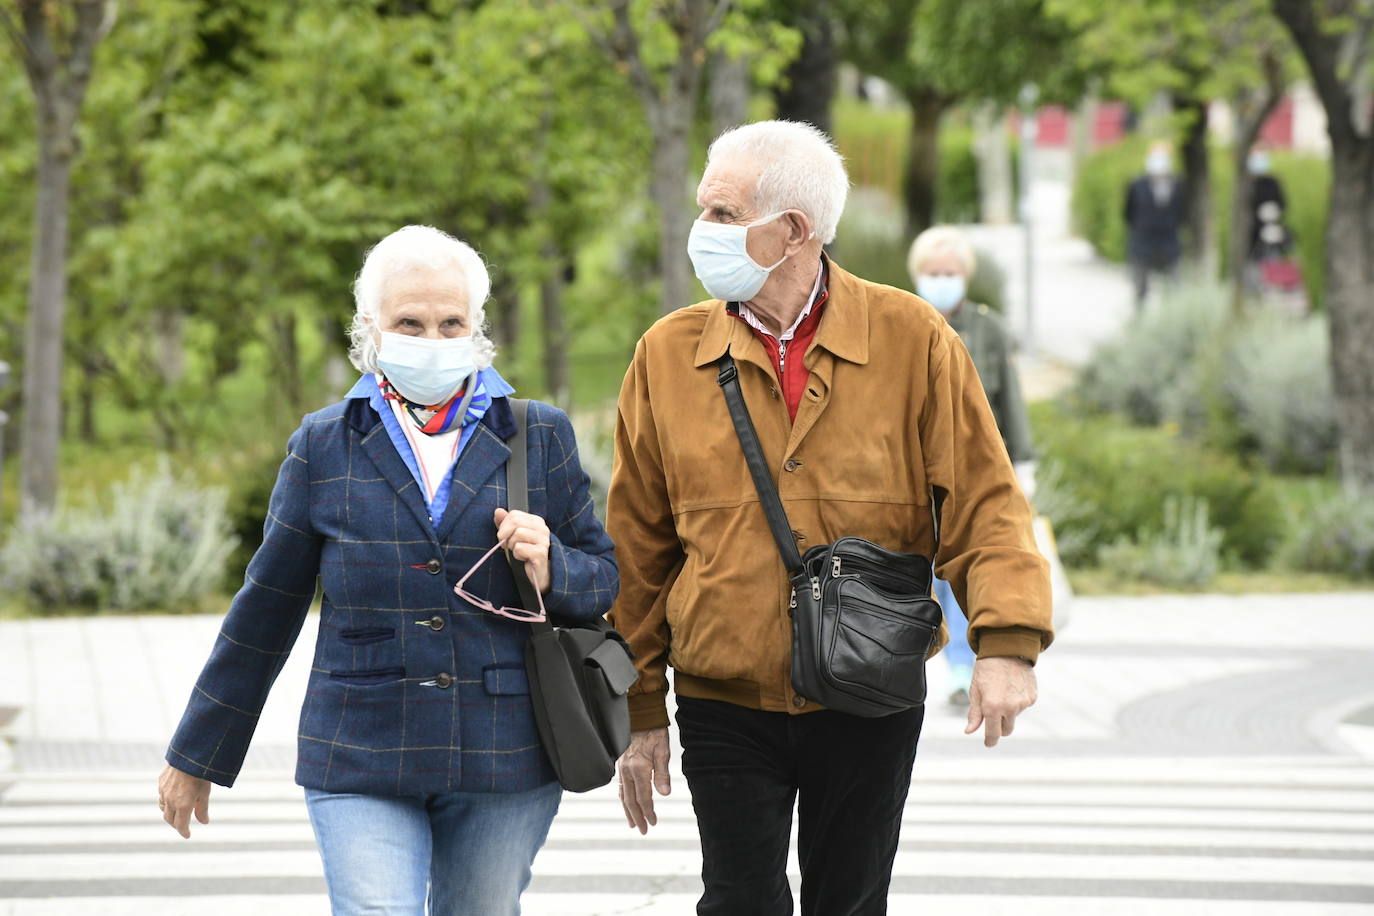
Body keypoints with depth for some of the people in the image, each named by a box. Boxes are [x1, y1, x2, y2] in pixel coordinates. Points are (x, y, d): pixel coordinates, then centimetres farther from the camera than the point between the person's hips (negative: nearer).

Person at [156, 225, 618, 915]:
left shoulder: (540, 438, 8)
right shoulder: (325, 446, 7)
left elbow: (602, 580, 14)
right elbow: (266, 610, 12)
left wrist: (549, 570, -11)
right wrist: (196, 756, 14)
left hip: (504, 760, 1)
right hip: (359, 765, -1)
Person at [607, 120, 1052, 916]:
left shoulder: (912, 340, -3)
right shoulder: (669, 355, 1)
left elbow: (983, 500, -5)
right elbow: (639, 546, 6)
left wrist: (1007, 641, -21)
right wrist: (639, 711, 6)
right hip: (724, 703, 0)